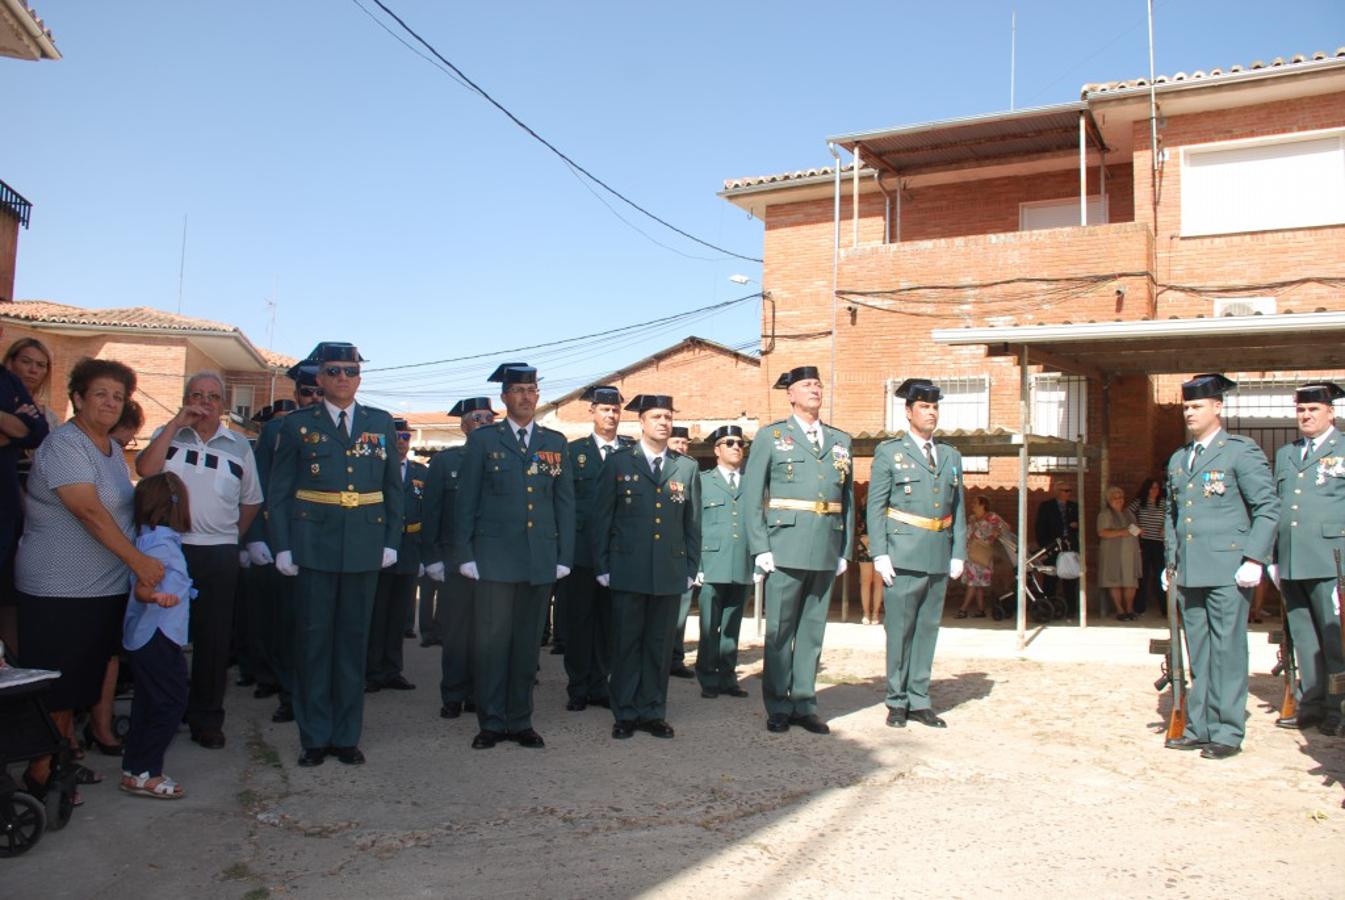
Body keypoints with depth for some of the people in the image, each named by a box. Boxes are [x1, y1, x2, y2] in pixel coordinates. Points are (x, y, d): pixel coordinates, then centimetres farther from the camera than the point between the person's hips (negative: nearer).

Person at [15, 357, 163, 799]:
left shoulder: (112, 449, 13)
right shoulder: (63, 445, -15)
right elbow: (90, 511, -24)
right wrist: (138, 560, -27)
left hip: (104, 587, 8)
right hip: (58, 590, -8)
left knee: (81, 679, 15)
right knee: (55, 682, 0)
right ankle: (40, 771, 11)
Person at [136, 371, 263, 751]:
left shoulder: (238, 445, 7)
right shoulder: (168, 436, 6)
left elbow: (251, 501, 14)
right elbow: (145, 469, -14)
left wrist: (231, 535, 7)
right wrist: (176, 423, -13)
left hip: (219, 554, 1)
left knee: (214, 638, 5)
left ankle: (207, 718, 16)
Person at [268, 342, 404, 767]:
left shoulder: (381, 423, 9)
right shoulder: (297, 425, 4)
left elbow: (393, 488, 10)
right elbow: (279, 492, 3)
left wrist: (391, 541, 3)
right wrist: (282, 547, -5)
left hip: (364, 549, 2)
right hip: (314, 548, -1)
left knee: (354, 640, 7)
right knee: (314, 640, 3)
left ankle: (347, 736, 17)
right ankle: (314, 737, 15)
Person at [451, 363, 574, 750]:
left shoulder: (555, 442, 12)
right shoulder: (483, 440, 5)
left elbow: (565, 502, 11)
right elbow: (465, 501, 4)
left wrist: (564, 555, 5)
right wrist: (465, 554, -3)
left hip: (540, 560, 2)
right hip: (494, 558, -2)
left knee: (528, 643, 7)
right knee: (491, 642, -1)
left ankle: (520, 721, 18)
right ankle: (491, 722, 11)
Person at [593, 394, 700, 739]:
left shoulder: (687, 468, 9)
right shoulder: (618, 463, 4)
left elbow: (693, 523, 10)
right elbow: (601, 518, 4)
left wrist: (692, 568, 6)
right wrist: (602, 566, -1)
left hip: (671, 571, 2)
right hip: (628, 570, -2)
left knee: (660, 644, 7)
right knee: (626, 643, 4)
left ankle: (652, 712, 18)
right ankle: (625, 714, 14)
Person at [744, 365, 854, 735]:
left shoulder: (840, 440, 15)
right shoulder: (770, 436, 4)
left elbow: (848, 499, 15)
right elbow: (752, 495, -1)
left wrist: (845, 550, 8)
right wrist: (760, 549, -8)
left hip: (826, 552, 4)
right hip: (785, 550, -3)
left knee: (812, 631, 9)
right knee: (780, 631, 2)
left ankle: (804, 704, 19)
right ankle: (778, 707, 12)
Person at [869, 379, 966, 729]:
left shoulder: (951, 457, 16)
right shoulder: (889, 452, 3)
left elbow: (958, 509, 16)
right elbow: (875, 506, -2)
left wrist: (958, 554, 7)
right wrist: (879, 554, -10)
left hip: (939, 556, 5)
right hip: (903, 555, -4)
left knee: (928, 629, 9)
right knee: (900, 629, 0)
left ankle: (919, 701, 17)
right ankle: (897, 702, 10)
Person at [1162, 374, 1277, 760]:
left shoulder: (1241, 451, -2)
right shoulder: (1178, 459, 17)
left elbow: (1268, 507, -6)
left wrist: (1254, 559, -12)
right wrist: (1171, 561, 18)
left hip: (1228, 570, -6)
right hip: (1189, 572, 6)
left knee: (1227, 651, -3)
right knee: (1199, 654, 9)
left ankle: (1228, 732, 4)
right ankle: (1200, 727, 16)